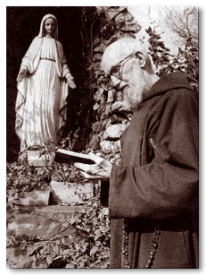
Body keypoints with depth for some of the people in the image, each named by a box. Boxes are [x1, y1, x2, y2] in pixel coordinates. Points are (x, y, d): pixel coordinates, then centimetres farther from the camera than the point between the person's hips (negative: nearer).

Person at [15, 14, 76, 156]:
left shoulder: (58, 44, 19)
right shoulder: (37, 40, 13)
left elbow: (63, 63, 16)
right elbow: (29, 57, 5)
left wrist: (69, 77, 2)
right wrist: (24, 68, -14)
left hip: (53, 78, 2)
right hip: (38, 76, -1)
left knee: (51, 107, -7)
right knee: (36, 105, -12)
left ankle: (49, 139, -6)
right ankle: (34, 139, -13)